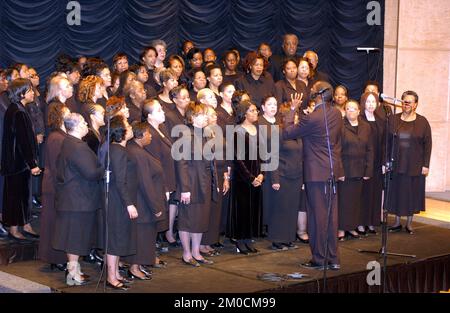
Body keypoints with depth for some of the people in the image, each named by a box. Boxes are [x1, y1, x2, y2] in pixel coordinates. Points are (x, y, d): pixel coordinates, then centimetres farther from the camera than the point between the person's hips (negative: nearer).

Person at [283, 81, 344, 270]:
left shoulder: (311, 119, -19)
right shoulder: (336, 114, 5)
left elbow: (286, 133, -11)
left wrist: (293, 110, -2)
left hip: (316, 173, -7)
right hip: (333, 171, 7)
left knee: (318, 215, 0)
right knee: (331, 214, 11)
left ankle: (319, 259, 7)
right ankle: (333, 259, 17)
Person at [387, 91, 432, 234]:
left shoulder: (422, 122, -2)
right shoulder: (393, 119, 3)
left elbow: (427, 144, -2)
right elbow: (387, 142, 4)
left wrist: (426, 165, -7)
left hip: (415, 166, -2)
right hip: (396, 164, 2)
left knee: (412, 193, 5)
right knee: (396, 192, 7)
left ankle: (409, 223, 17)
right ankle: (397, 222, 19)